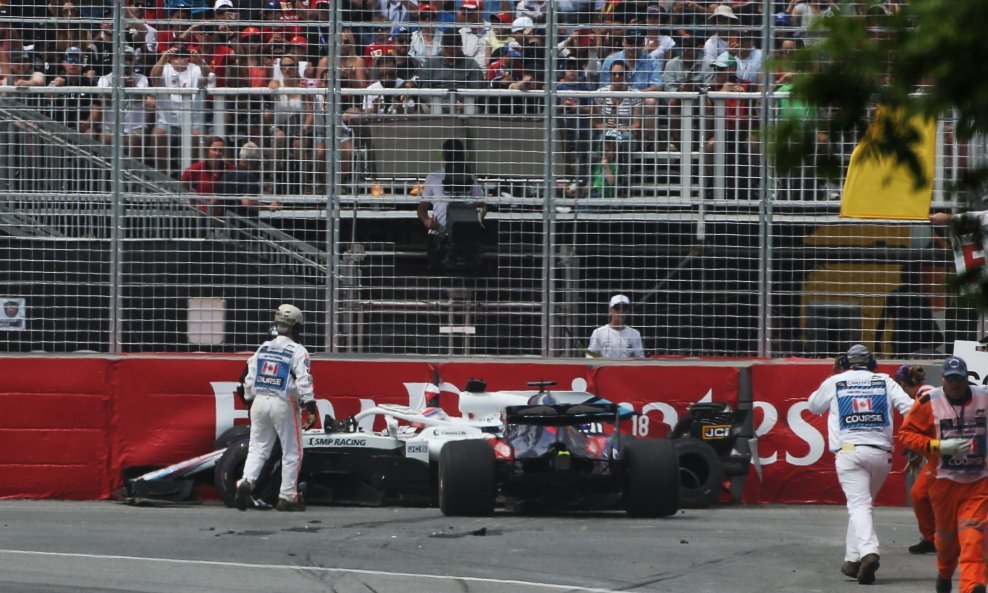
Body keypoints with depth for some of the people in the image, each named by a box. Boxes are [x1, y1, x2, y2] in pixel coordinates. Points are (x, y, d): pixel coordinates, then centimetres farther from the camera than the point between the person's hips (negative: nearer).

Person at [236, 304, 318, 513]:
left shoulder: (263, 349, 10)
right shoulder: (297, 352, -6)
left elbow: (249, 380, 11)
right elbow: (303, 381, -14)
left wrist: (250, 401, 22)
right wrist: (310, 407, -14)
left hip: (260, 401, 4)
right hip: (283, 404, -4)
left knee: (258, 448, 10)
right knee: (291, 452, 6)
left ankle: (246, 482, -14)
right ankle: (287, 497, 7)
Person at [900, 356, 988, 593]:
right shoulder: (929, 402, -6)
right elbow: (906, 433, -5)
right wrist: (936, 445, -17)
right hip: (945, 480, 0)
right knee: (947, 533, 12)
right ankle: (944, 572, 42)